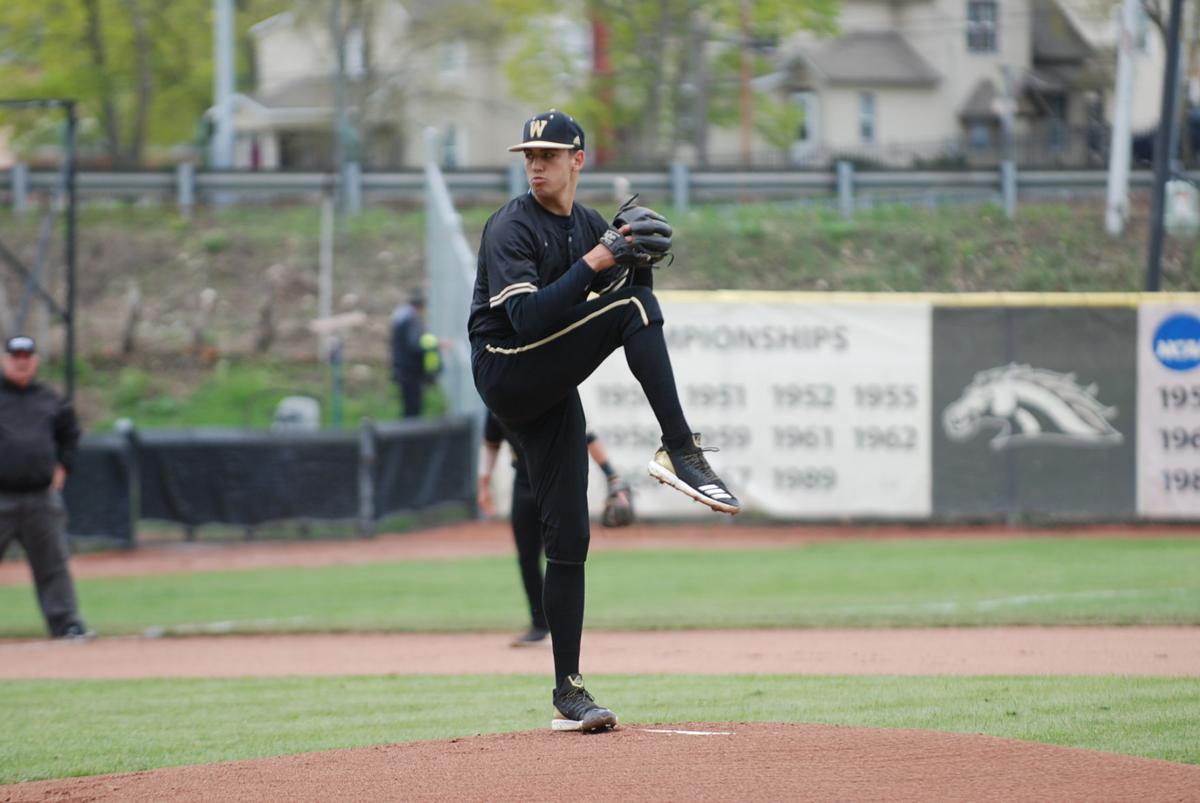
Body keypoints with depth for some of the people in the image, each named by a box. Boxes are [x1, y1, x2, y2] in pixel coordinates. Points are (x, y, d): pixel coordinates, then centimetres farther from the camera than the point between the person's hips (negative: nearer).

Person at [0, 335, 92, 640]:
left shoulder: (50, 400, 11)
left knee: (53, 563, 5)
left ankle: (66, 623, 9)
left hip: (41, 497, 3)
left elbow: (70, 433, 25)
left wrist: (62, 467, 12)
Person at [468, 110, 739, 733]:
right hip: (505, 373, -7)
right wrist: (593, 264, -27)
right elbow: (527, 319, -23)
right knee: (630, 310, -23)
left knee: (567, 537, 2)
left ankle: (568, 692, 4)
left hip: (552, 393, 7)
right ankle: (681, 453, -28)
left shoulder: (590, 227, 14)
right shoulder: (511, 229, -10)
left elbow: (638, 296, 10)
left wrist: (640, 258, -9)